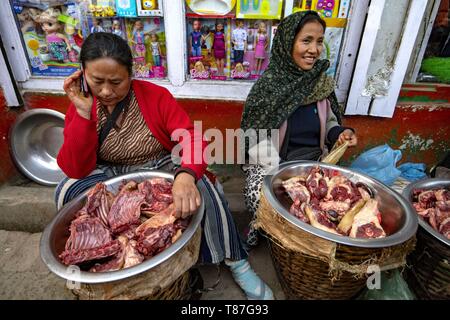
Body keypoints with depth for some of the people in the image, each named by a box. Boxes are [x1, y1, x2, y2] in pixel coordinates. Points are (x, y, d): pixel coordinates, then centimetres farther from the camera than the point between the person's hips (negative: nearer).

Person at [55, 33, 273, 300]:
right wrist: (83, 113, -25)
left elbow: (192, 140, -25)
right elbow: (75, 170, -15)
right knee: (68, 192, -24)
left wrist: (186, 175, -48)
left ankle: (236, 261, -8)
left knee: (202, 187, -28)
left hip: (163, 169, -2)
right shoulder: (80, 106, -8)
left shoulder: (156, 95, -14)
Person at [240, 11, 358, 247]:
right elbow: (258, 138, -13)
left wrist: (340, 133, -8)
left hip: (315, 162, 5)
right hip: (271, 164, -4)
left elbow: (328, 123, 16)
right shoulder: (269, 84, -10)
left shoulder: (323, 82, 4)